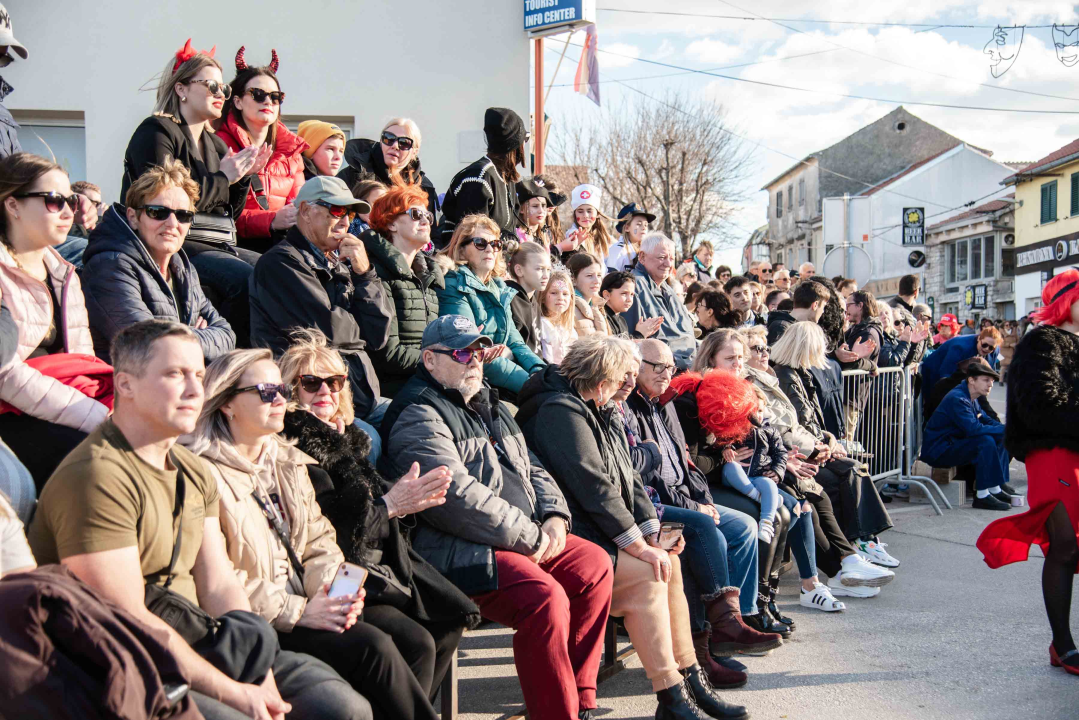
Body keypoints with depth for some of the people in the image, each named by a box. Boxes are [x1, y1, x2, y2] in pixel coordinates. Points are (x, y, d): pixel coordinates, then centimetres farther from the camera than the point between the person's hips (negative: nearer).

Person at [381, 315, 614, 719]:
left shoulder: (491, 408, 22)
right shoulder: (420, 417, -10)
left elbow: (531, 468, 25)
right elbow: (456, 496, -22)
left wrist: (554, 516, 3)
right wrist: (530, 537, -18)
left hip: (527, 539, 10)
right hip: (457, 551, -10)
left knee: (594, 565, 2)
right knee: (546, 597, -28)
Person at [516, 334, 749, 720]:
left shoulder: (603, 412, 16)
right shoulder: (562, 411, -17)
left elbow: (628, 477, 14)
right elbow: (594, 487, -22)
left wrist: (653, 532, 0)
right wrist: (638, 545, -20)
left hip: (601, 531, 10)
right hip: (570, 537, -10)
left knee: (668, 562, -1)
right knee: (647, 575, -21)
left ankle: (692, 680, 6)